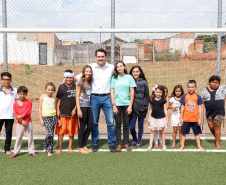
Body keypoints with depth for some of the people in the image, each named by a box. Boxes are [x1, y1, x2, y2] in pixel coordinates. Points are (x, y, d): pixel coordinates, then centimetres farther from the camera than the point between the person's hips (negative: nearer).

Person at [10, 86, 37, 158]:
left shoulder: (29, 102, -3)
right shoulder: (15, 103, 0)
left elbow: (28, 112, -10)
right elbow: (16, 114, -5)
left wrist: (21, 116, -17)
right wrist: (22, 121, -16)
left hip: (28, 122, -1)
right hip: (20, 123, 1)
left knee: (30, 137, 6)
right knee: (18, 138, 7)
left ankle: (31, 151, 15)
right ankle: (16, 152, 17)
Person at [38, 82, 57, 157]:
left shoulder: (53, 99, 11)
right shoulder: (42, 97, 3)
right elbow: (40, 108, 2)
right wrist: (41, 119, -3)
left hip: (53, 116, 3)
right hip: (46, 117, -3)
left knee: (52, 134, 2)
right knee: (50, 133, -15)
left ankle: (49, 150, 14)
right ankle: (46, 146, 10)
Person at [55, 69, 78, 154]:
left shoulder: (76, 87, 2)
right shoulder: (61, 87, 3)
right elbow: (58, 99, 6)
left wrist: (75, 109, -3)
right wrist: (57, 110, 0)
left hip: (72, 112, 1)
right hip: (62, 112, 0)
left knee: (72, 131, 8)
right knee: (61, 130, 1)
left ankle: (70, 147, 22)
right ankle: (59, 148, 13)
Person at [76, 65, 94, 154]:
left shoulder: (90, 82, 14)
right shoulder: (80, 82, -4)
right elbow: (77, 96, -7)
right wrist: (78, 109, -13)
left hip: (89, 106, 6)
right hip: (82, 106, -6)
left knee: (90, 125, 5)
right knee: (83, 126, -1)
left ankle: (84, 146, 19)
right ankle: (80, 147, 11)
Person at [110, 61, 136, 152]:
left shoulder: (129, 77, 5)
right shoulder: (114, 78, 4)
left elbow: (132, 92, 4)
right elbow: (112, 92, 3)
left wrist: (130, 106, -3)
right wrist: (113, 105, -5)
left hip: (126, 104, 0)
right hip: (117, 104, 0)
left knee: (126, 124, 4)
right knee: (118, 124, 3)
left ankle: (126, 143, 15)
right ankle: (119, 144, 10)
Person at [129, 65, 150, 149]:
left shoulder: (143, 83, 0)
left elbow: (146, 96, 2)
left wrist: (144, 107, -6)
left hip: (141, 108, -1)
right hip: (132, 108, 1)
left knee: (140, 125, 8)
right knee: (131, 127, -1)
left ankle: (138, 143, 23)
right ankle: (134, 141, 25)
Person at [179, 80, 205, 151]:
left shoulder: (197, 97, -3)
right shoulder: (184, 96, -3)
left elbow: (200, 108, 1)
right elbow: (182, 107, 2)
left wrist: (200, 119, -1)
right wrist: (181, 118, 3)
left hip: (195, 119, 0)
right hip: (186, 118, 0)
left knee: (197, 133, 13)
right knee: (184, 133, 10)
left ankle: (199, 146, 28)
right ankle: (182, 146, 24)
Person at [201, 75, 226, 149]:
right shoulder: (205, 90, 8)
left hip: (219, 112, -3)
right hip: (209, 112, 3)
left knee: (217, 127, -5)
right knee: (211, 127, 6)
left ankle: (217, 143, 5)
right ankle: (217, 139, 30)